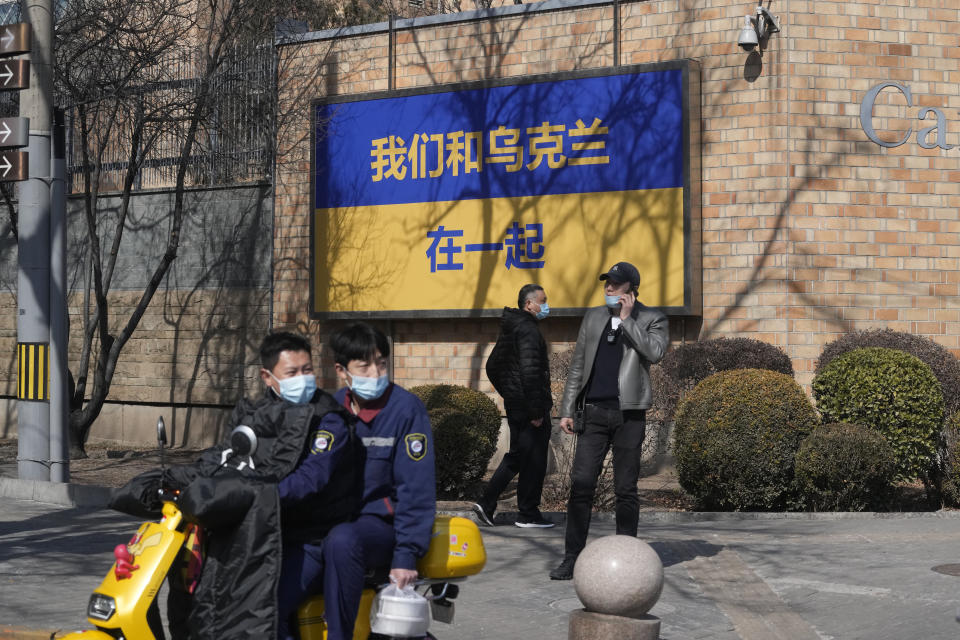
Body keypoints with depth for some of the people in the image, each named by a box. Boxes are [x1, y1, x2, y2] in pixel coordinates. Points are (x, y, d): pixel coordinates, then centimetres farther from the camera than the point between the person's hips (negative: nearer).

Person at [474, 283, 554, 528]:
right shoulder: (528, 329, -15)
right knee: (534, 460, -1)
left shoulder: (509, 329, 16)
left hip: (514, 406, 10)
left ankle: (486, 503, 12)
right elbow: (529, 371, -24)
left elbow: (492, 366, 24)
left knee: (516, 456, 16)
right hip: (529, 407, -10)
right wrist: (536, 410, -23)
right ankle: (528, 514, 5)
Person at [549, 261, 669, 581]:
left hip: (629, 413, -3)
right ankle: (572, 557, 1)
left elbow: (654, 352, -17)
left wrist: (627, 318, -12)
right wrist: (567, 409, 9)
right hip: (594, 411, 3)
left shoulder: (652, 319, 4)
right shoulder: (593, 317, 15)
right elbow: (577, 365, 16)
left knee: (626, 489, 3)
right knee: (580, 484, -4)